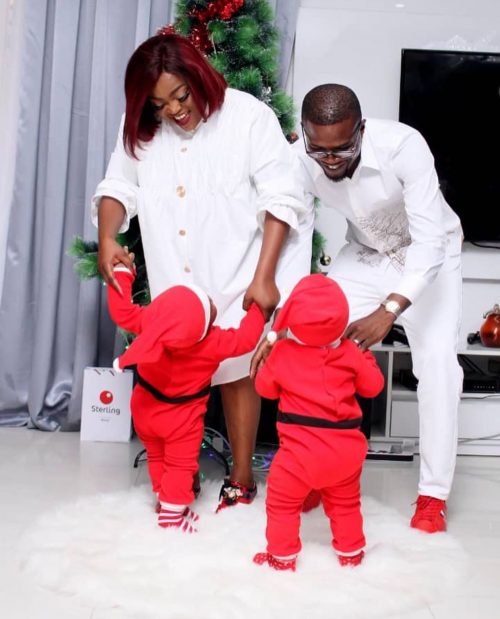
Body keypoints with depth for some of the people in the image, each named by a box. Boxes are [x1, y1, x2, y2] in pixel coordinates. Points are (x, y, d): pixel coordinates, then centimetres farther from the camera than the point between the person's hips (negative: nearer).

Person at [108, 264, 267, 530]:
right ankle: (172, 511, 21)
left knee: (157, 457, 25)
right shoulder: (212, 343, -35)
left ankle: (164, 498, 40)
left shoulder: (150, 321, -27)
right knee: (180, 464, 14)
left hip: (146, 407, 5)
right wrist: (259, 305, -17)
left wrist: (122, 272, -8)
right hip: (180, 416, -5)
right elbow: (245, 338, -27)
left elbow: (121, 310, -17)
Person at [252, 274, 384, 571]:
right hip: (345, 449, 3)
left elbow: (265, 387, 7)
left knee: (283, 503, 15)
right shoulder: (350, 353, -7)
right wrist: (365, 354, 20)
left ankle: (283, 555, 22)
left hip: (301, 449, -3)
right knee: (345, 502, 24)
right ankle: (351, 551, 36)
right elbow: (373, 386, 5)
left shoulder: (283, 352, -9)